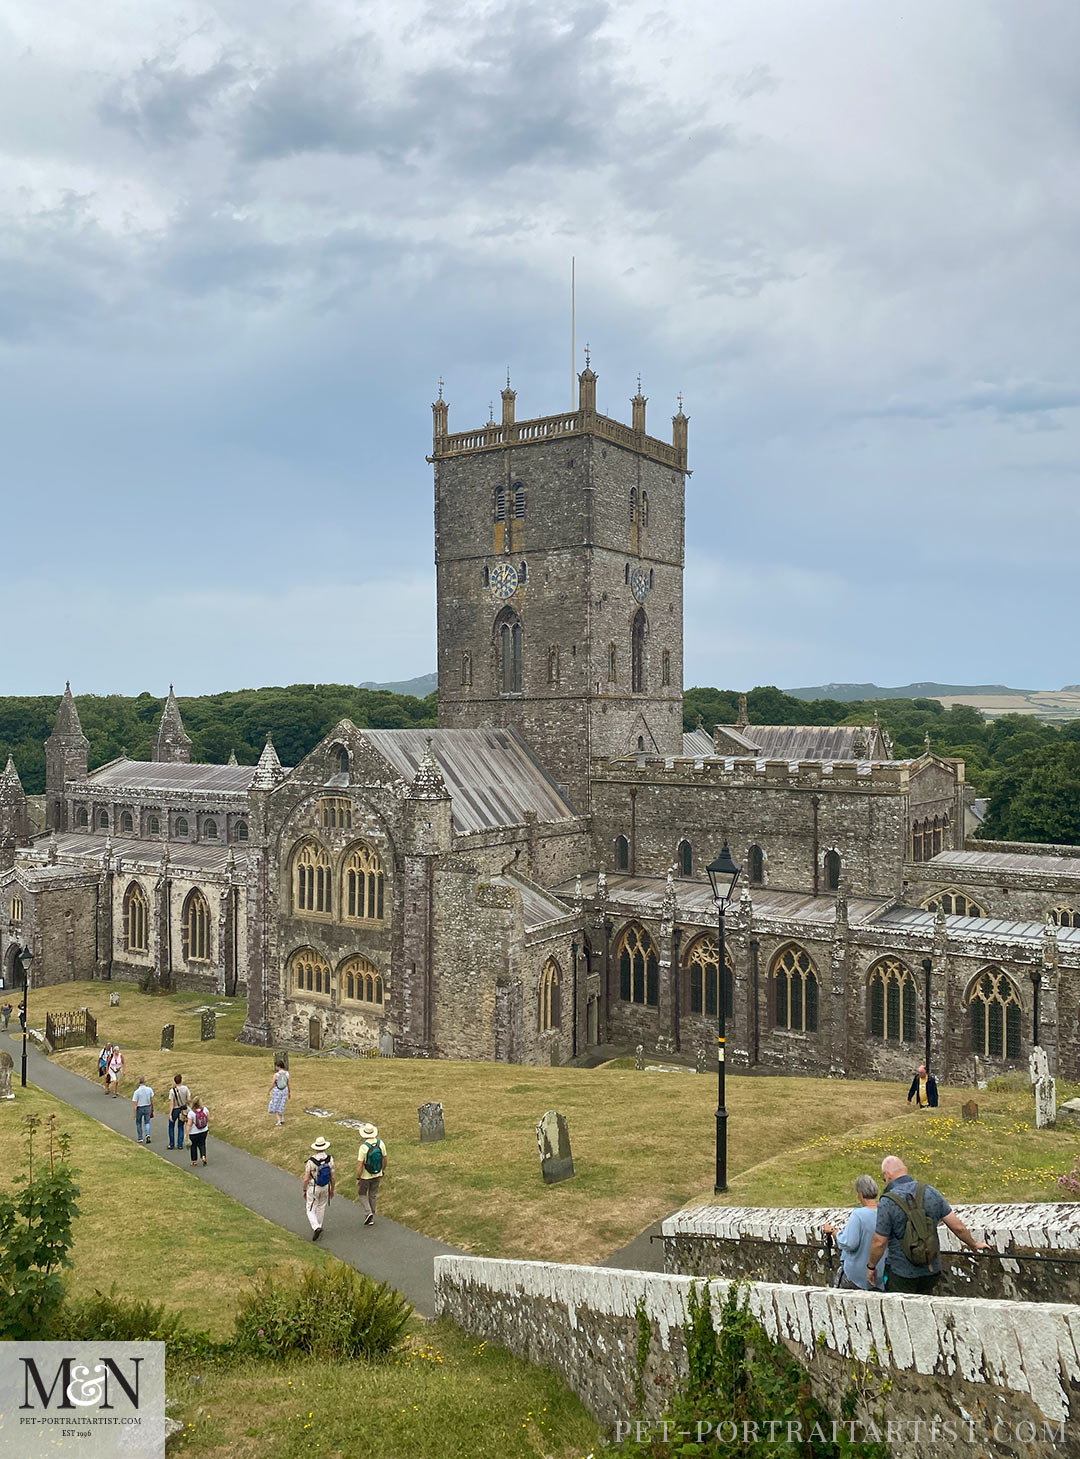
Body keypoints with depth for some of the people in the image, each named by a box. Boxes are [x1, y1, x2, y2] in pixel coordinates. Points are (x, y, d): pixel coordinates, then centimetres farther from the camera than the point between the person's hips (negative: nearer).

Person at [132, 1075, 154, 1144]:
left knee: (138, 1123, 18)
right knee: (147, 1122, 15)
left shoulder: (137, 1091, -18)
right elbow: (152, 1099, 1)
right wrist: (152, 1108, 15)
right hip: (147, 1107, 2)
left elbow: (134, 1103, -16)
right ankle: (148, 1134, -8)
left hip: (139, 1108, -2)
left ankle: (140, 1138, 22)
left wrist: (134, 1113, -9)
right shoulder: (149, 1089, -9)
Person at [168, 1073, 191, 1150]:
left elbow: (171, 1103, -15)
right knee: (180, 1127, 14)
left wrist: (170, 1114, -11)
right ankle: (180, 1145, 12)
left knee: (171, 1127, 16)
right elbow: (189, 1099, -5)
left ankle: (171, 1144, 17)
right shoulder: (185, 1088, -8)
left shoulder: (172, 1091, -15)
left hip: (175, 1110, -2)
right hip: (183, 1110, 2)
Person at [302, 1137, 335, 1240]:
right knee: (321, 1208, 21)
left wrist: (304, 1190, 1)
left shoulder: (311, 1161, -22)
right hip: (325, 1187, 3)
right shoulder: (330, 1159, -13)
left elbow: (306, 1179, -16)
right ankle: (317, 1227, 31)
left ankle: (316, 1227, -11)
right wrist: (332, 1189, 9)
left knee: (310, 1209, 9)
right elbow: (332, 1177, -5)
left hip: (313, 1188, -3)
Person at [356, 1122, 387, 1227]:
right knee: (372, 1195, 20)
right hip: (377, 1175, 4)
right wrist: (383, 1170, 16)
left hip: (365, 1176, -4)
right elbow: (384, 1159, 1)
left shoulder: (363, 1147, -27)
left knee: (362, 1193, 20)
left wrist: (358, 1178, -10)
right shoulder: (380, 1143, -12)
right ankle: (371, 1218, 28)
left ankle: (368, 1212, 3)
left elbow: (360, 1165, -23)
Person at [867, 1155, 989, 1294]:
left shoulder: (887, 1202, -19)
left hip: (902, 1273, -5)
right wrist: (974, 1244, 20)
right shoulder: (931, 1192, -5)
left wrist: (871, 1266, 1)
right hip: (931, 1269, 5)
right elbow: (958, 1226, 1)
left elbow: (879, 1242, -15)